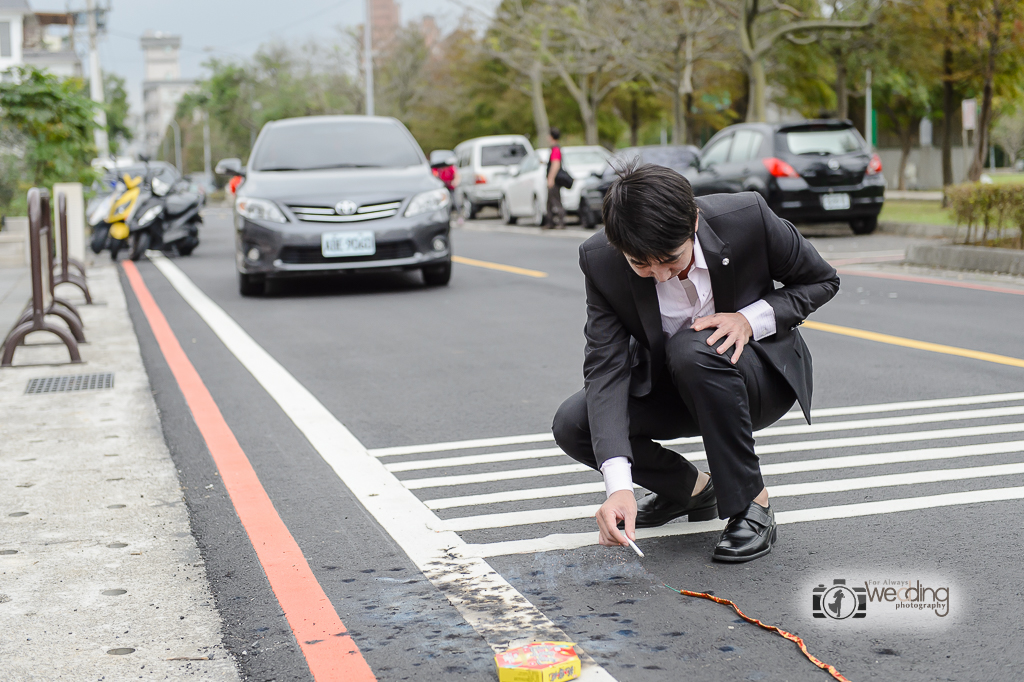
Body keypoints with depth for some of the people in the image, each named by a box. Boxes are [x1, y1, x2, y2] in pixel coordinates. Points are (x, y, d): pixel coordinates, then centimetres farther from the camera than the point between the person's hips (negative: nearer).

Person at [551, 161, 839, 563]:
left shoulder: (747, 217, -26)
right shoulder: (600, 260, -23)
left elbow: (822, 281, -9)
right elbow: (606, 367, -28)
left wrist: (751, 319, -28)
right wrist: (618, 486, -40)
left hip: (762, 374, -3)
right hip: (671, 389, 3)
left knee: (691, 349, -36)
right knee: (572, 425, -18)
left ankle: (752, 505, -19)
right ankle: (689, 490, 9)